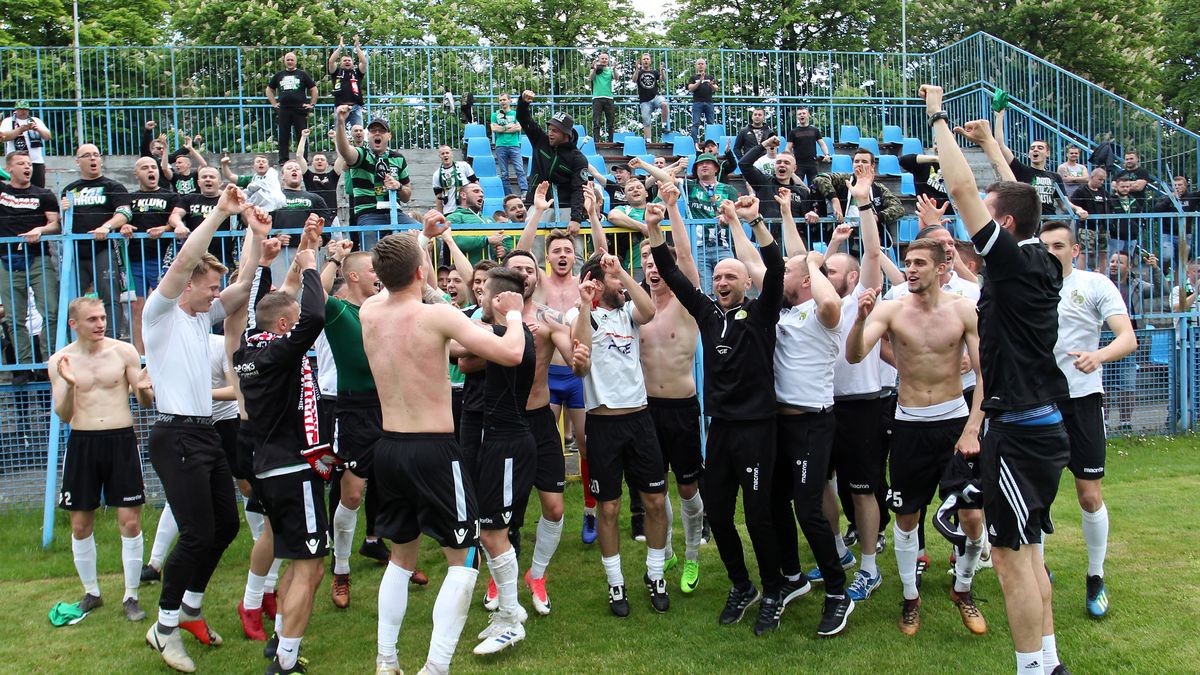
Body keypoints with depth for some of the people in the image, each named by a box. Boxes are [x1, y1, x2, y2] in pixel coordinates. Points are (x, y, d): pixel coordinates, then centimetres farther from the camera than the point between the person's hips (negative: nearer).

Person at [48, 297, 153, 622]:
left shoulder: (124, 351, -2)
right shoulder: (60, 361, 2)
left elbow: (146, 404, 2)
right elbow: (64, 416, -2)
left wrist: (143, 389, -21)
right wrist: (69, 385, -20)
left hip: (122, 440, -2)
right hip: (82, 444, 2)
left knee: (130, 522, -3)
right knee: (80, 525, 9)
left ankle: (131, 596, 10)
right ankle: (91, 593, 27)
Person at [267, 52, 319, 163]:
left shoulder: (302, 74, 7)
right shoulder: (279, 75, 13)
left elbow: (314, 89, 8)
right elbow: (269, 89, 22)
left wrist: (312, 104, 1)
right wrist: (274, 103, 12)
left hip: (300, 110, -2)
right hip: (283, 111, 2)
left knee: (302, 136, -1)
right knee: (283, 137, 4)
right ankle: (283, 160, 9)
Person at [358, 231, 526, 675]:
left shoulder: (368, 312, 3)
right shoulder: (437, 314, -15)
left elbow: (391, 290, 29)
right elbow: (511, 354, -18)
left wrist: (411, 246, 36)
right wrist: (514, 314, 0)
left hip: (388, 448, 6)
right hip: (434, 450, -6)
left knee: (401, 555, 22)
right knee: (464, 557, 6)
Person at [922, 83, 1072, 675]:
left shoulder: (1014, 262, -15)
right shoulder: (1043, 264, 7)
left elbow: (960, 187, -16)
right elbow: (1018, 199, 24)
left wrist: (938, 117, -5)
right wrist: (990, 143, 32)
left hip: (1018, 431, -10)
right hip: (1043, 425, 10)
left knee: (1010, 556, -2)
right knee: (1026, 551, 17)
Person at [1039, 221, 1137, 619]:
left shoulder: (1095, 285, -4)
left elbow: (1128, 337, -14)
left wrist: (1098, 356, -34)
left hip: (1081, 398, -3)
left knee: (1089, 495, 0)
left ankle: (1096, 577, 17)